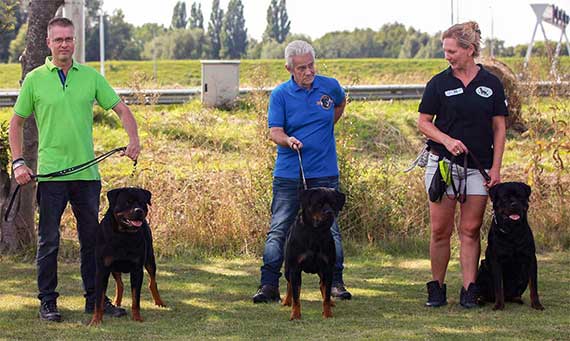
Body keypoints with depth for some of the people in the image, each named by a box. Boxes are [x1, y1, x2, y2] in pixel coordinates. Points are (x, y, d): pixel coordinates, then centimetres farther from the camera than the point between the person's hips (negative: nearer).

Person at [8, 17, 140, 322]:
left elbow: (121, 110, 9)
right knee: (49, 241, 1)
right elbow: (16, 122, 7)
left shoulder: (90, 77, 6)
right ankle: (47, 302, 10)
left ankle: (95, 298, 20)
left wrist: (134, 140, -8)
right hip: (50, 174, -3)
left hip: (87, 172, 3)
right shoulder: (35, 79, 1)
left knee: (92, 239, 10)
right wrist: (18, 162, -3)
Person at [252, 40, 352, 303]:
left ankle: (336, 283, 12)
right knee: (278, 230, -2)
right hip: (288, 174, -1)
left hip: (324, 173, 1)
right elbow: (274, 132, -11)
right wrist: (288, 140, -32)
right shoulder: (280, 94, -3)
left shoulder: (330, 86, 3)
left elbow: (340, 103, 28)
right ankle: (269, 286, 0)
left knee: (329, 229, 3)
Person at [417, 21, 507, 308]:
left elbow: (499, 128, 6)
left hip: (478, 166, 1)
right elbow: (423, 122, 4)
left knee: (471, 230, 2)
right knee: (440, 230, -1)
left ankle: (469, 290, 5)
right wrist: (447, 140, -14)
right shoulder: (439, 83, 1)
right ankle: (437, 288, 10)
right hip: (443, 163, -1)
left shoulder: (491, 84, 4)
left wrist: (496, 167, -1)